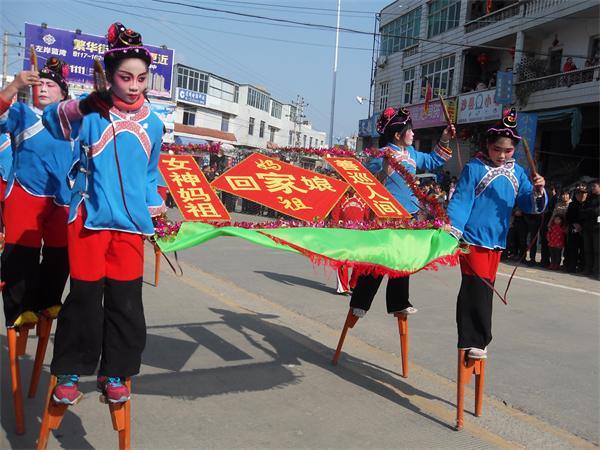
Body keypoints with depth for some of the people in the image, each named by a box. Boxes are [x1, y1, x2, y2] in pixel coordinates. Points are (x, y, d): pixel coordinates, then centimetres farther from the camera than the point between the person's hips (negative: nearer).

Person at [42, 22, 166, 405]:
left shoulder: (153, 123, 7)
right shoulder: (86, 111, -4)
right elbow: (48, 120, 7)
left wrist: (155, 205, 7)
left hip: (131, 221, 3)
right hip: (90, 216, -3)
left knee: (125, 299, 5)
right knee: (86, 296, 1)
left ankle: (115, 373, 21)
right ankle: (69, 372, 19)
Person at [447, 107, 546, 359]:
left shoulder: (517, 173, 9)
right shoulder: (474, 168, -7)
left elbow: (530, 205, 5)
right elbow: (460, 201, -12)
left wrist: (538, 191, -16)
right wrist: (452, 231, -22)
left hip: (496, 241, 6)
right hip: (473, 239, -6)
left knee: (485, 289, 14)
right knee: (476, 290, -9)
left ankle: (475, 340, 27)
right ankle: (474, 341, 0)